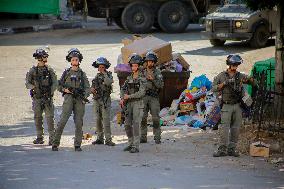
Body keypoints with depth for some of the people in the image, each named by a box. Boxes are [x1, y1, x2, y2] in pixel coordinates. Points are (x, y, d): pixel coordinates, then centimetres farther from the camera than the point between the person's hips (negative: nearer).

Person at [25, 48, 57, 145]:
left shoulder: (49, 70, 4)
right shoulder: (33, 70, 6)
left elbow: (55, 83, 1)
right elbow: (27, 83, 3)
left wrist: (50, 93, -11)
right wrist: (34, 87, -15)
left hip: (47, 97, -2)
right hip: (37, 97, 2)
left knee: (49, 117, -8)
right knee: (37, 118, 5)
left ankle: (52, 138, -8)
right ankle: (39, 138, 13)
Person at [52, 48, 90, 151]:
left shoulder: (82, 74, 12)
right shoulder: (66, 72, 10)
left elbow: (87, 88, 7)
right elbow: (59, 86, 13)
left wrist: (85, 96, -11)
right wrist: (65, 89, -7)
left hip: (79, 100, 1)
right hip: (68, 98, -1)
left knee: (79, 123, -1)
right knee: (62, 121, -11)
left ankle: (77, 145, 5)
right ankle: (55, 143, -9)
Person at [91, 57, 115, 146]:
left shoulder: (109, 75, -2)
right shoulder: (97, 76, 15)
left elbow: (108, 82, -25)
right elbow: (92, 87, 20)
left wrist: (104, 73, -14)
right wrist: (92, 89, -3)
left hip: (105, 100, -6)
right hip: (96, 100, 6)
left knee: (106, 120, -12)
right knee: (98, 120, 8)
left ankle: (108, 140, -13)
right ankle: (100, 138, 16)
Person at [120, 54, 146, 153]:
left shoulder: (142, 78, -8)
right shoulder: (129, 78, 11)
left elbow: (141, 93, -16)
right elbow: (123, 89, 16)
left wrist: (129, 96, -14)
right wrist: (122, 98, -1)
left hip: (138, 104, -7)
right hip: (129, 104, 7)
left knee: (136, 125, -10)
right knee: (127, 124, 9)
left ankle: (136, 146, -9)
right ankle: (131, 144, 20)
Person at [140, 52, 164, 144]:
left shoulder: (157, 73, 3)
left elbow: (161, 85, -5)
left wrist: (153, 79, -16)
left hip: (154, 98, -3)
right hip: (143, 97, 3)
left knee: (155, 118, -7)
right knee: (143, 118, 1)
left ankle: (157, 138, -4)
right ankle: (143, 137, 6)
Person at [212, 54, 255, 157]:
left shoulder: (240, 76, 8)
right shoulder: (221, 76, 2)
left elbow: (253, 82, 8)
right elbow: (214, 88, -3)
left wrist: (247, 79, -14)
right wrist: (224, 83, -16)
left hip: (237, 106, 3)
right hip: (226, 106, -3)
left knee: (235, 128, 3)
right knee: (224, 128, -9)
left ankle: (232, 149, 9)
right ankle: (222, 149, -8)